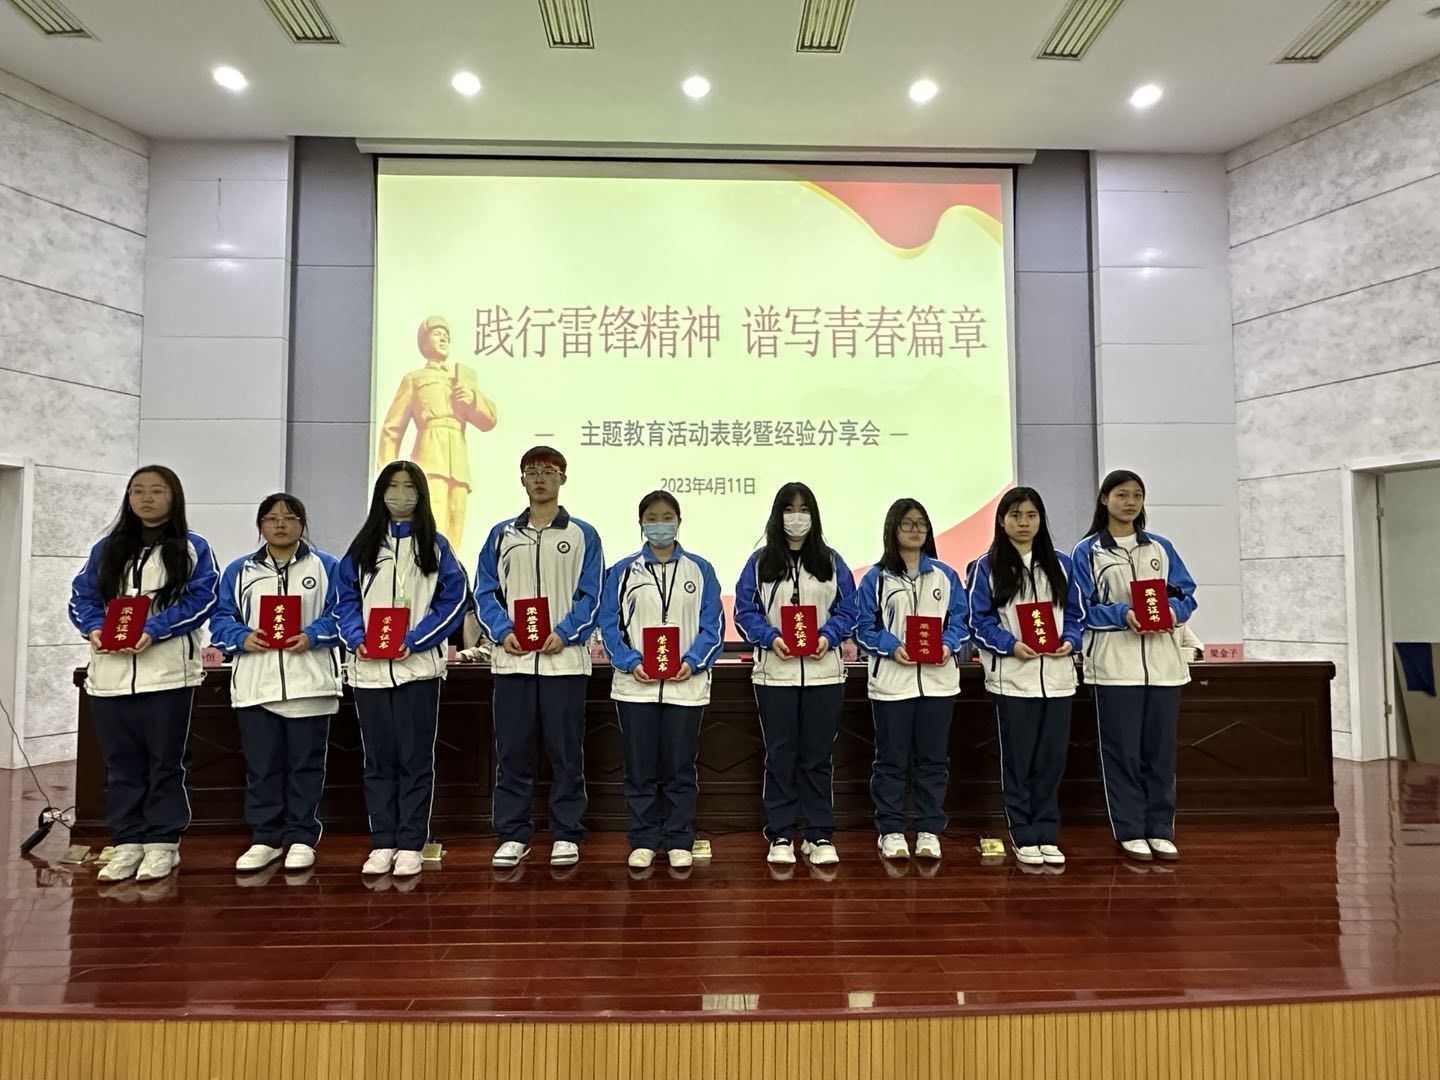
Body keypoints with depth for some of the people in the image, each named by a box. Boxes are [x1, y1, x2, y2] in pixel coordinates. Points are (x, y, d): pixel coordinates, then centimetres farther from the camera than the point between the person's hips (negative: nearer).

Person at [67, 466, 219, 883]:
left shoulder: (193, 548, 4)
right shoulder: (107, 548, 16)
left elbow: (201, 599, -7)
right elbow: (82, 596, 11)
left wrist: (153, 631, -18)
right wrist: (95, 629, -10)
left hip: (168, 671, -4)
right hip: (110, 672, 4)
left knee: (164, 761, 3)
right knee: (121, 762, 8)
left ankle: (162, 843, 11)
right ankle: (128, 843, 17)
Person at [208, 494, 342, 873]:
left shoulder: (325, 566, 6)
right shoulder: (239, 570, 14)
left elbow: (341, 614, -1)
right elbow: (221, 619, 8)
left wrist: (312, 636, -17)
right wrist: (242, 638, -11)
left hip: (309, 684, -2)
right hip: (255, 685, 2)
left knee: (306, 765, 4)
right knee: (261, 767, 7)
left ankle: (302, 838, 15)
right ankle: (265, 839, 19)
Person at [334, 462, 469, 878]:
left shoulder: (435, 545, 5)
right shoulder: (362, 546, 13)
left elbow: (454, 599, -1)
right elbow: (345, 599, 10)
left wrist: (415, 641, -12)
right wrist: (357, 639, -8)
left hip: (418, 666, -2)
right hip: (369, 668, 3)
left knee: (415, 758, 1)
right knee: (379, 759, 8)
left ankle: (410, 845, 9)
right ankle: (382, 843, 17)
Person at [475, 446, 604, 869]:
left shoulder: (583, 536, 6)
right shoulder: (501, 534, 12)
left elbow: (591, 596, 1)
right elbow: (485, 592, 9)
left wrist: (564, 633, -13)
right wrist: (503, 632, -8)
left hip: (565, 659, -2)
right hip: (511, 659, 2)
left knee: (566, 752, 3)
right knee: (511, 752, 6)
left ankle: (566, 835, 14)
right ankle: (513, 835, 17)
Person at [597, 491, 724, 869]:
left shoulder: (700, 570, 6)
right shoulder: (622, 571, 6)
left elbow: (713, 626, 2)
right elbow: (609, 625, 2)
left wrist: (692, 662, -13)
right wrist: (631, 663, -12)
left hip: (687, 685, 0)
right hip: (635, 685, 0)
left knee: (680, 768, 7)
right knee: (640, 768, 7)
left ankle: (678, 841, 19)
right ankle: (644, 840, 20)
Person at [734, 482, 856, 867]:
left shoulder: (831, 562, 8)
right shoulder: (760, 562, 5)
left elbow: (848, 610, 5)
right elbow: (745, 611, 1)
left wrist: (828, 637, -12)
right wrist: (771, 638, -15)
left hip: (823, 673, 1)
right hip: (774, 673, -1)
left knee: (818, 756, 7)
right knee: (780, 756, 5)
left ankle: (819, 835, 17)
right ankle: (780, 836, 15)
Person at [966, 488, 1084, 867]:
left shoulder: (1060, 564, 11)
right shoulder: (987, 567, 1)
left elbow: (1076, 614, 12)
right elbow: (978, 621, -3)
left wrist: (1070, 641, -8)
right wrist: (1011, 645, -17)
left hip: (1057, 676, 3)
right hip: (1012, 677, -3)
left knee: (1052, 758, 6)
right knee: (1018, 760, 3)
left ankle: (1048, 835, 17)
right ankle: (1023, 837, 14)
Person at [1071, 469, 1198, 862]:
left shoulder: (1161, 547, 13)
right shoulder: (1087, 552, 2)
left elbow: (1186, 595, 10)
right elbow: (1081, 608, -3)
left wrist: (1172, 611, -12)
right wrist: (1123, 614, -19)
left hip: (1163, 663, 3)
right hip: (1115, 663, -3)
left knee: (1161, 749, 7)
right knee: (1122, 751, 1)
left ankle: (1160, 830, 17)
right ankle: (1130, 831, 10)